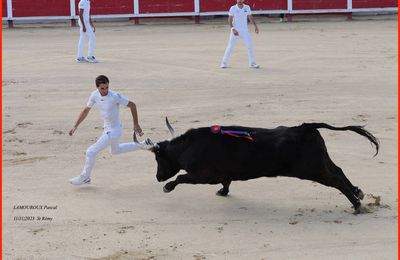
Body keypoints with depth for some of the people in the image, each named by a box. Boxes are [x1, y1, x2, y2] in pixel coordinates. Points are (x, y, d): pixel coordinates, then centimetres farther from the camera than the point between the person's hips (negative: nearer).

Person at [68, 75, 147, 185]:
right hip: (107, 129, 8)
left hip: (114, 130, -8)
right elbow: (86, 110, 5)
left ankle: (85, 177, 12)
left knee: (91, 152, -8)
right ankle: (143, 144, 42)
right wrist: (75, 126, -1)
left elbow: (132, 105, -16)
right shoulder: (94, 95, -9)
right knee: (116, 150, 32)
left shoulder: (115, 96, -27)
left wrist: (136, 125, -13)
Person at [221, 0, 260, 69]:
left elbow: (250, 17, 11)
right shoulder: (233, 8, -9)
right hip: (235, 30, -3)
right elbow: (230, 20, -9)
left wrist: (255, 26, 1)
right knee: (230, 46, -7)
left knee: (250, 45, -2)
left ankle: (252, 63, 9)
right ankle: (224, 63, 3)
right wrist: (233, 29, -22)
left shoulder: (247, 7, 0)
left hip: (244, 30, 3)